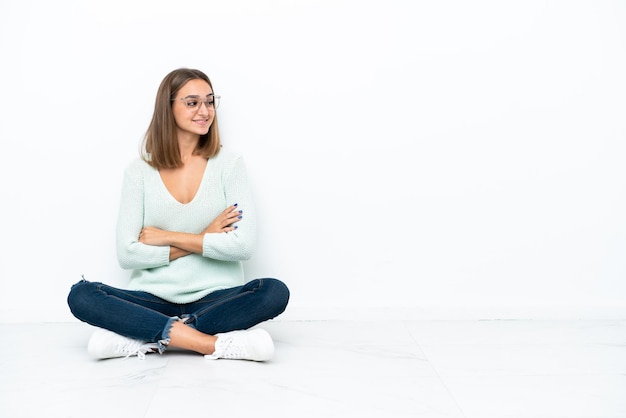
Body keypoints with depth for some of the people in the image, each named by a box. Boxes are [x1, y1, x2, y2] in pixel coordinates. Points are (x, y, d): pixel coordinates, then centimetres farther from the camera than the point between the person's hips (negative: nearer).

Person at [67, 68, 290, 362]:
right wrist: (204, 240, -9)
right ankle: (214, 343, -29)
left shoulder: (229, 165, 1)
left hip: (216, 298, 0)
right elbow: (127, 254, -5)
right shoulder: (139, 171, 3)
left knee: (275, 292, -28)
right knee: (81, 296, -24)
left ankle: (145, 338, -22)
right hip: (154, 299, 1)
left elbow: (243, 245, -10)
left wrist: (168, 238, -8)